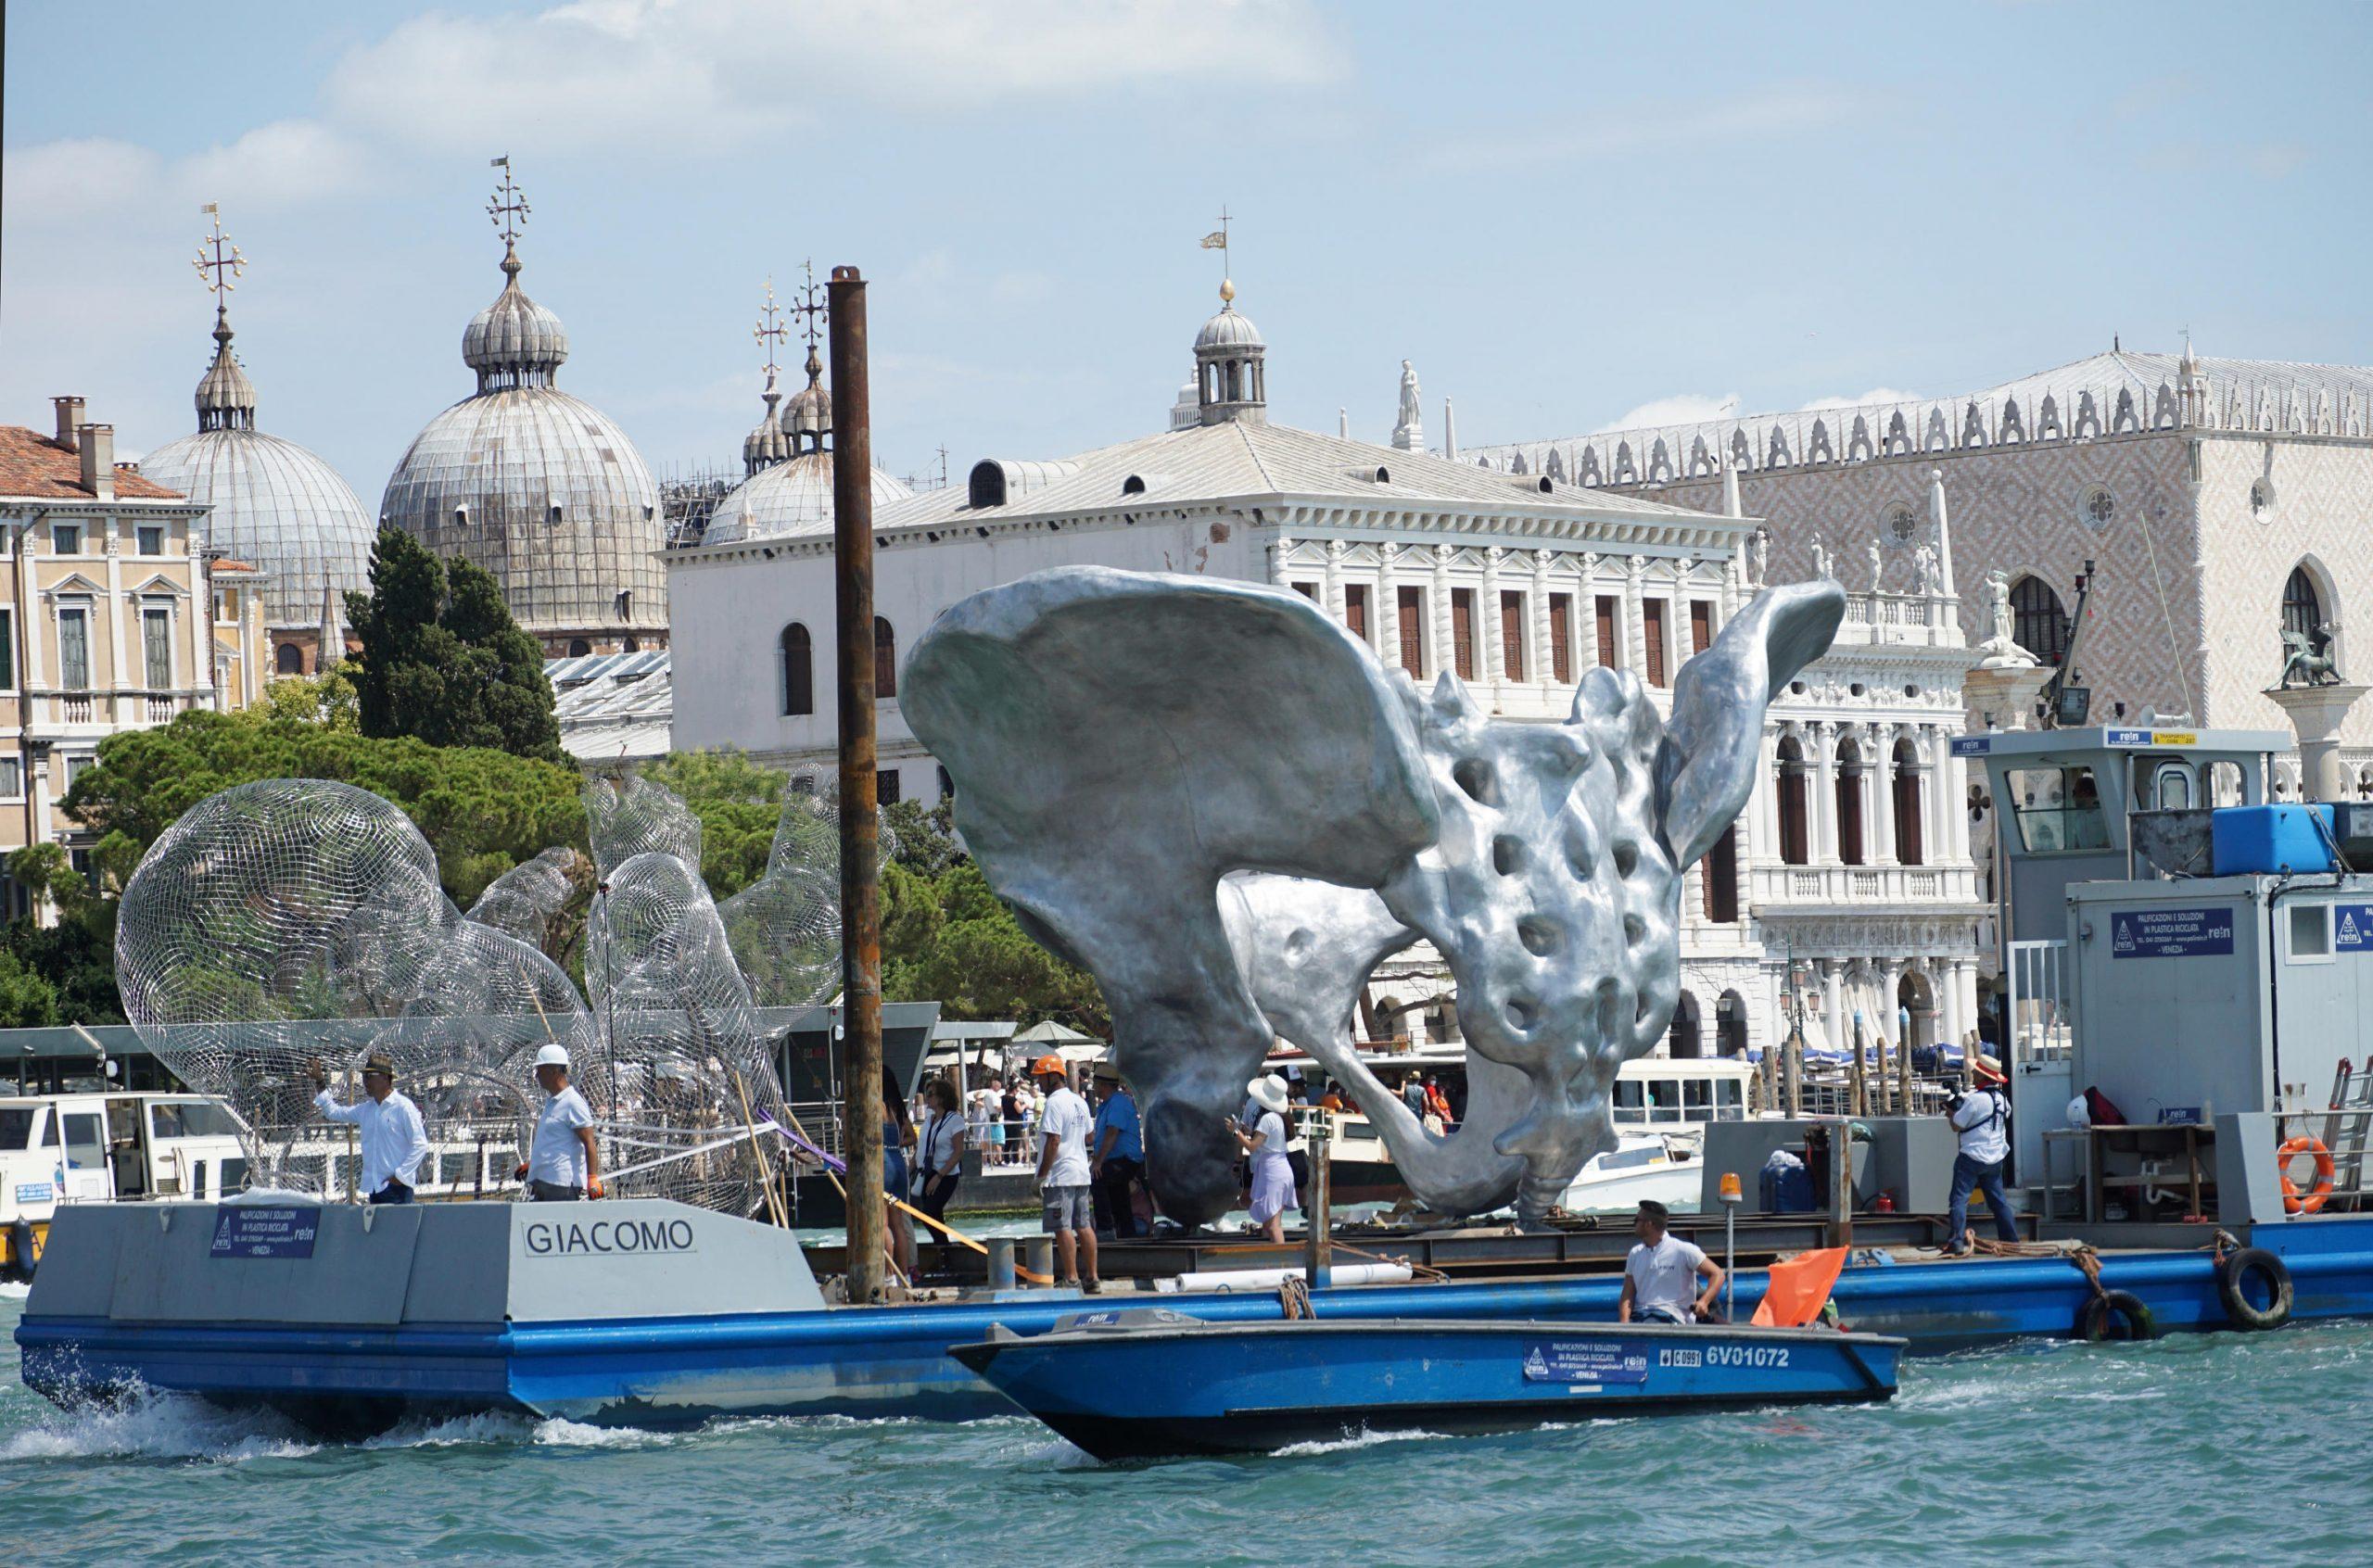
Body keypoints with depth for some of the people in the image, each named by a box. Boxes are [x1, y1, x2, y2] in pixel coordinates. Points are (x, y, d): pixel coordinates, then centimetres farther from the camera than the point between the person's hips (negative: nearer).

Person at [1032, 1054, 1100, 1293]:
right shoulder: (1080, 1102, 14)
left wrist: (1042, 1175, -15)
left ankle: (1071, 1278, -9)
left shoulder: (1055, 1103, -14)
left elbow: (1053, 1141, -19)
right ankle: (1092, 1277, 11)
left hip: (1059, 1176, -9)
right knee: (1084, 1226, 10)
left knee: (1062, 1228, -7)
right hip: (1082, 1174, 9)